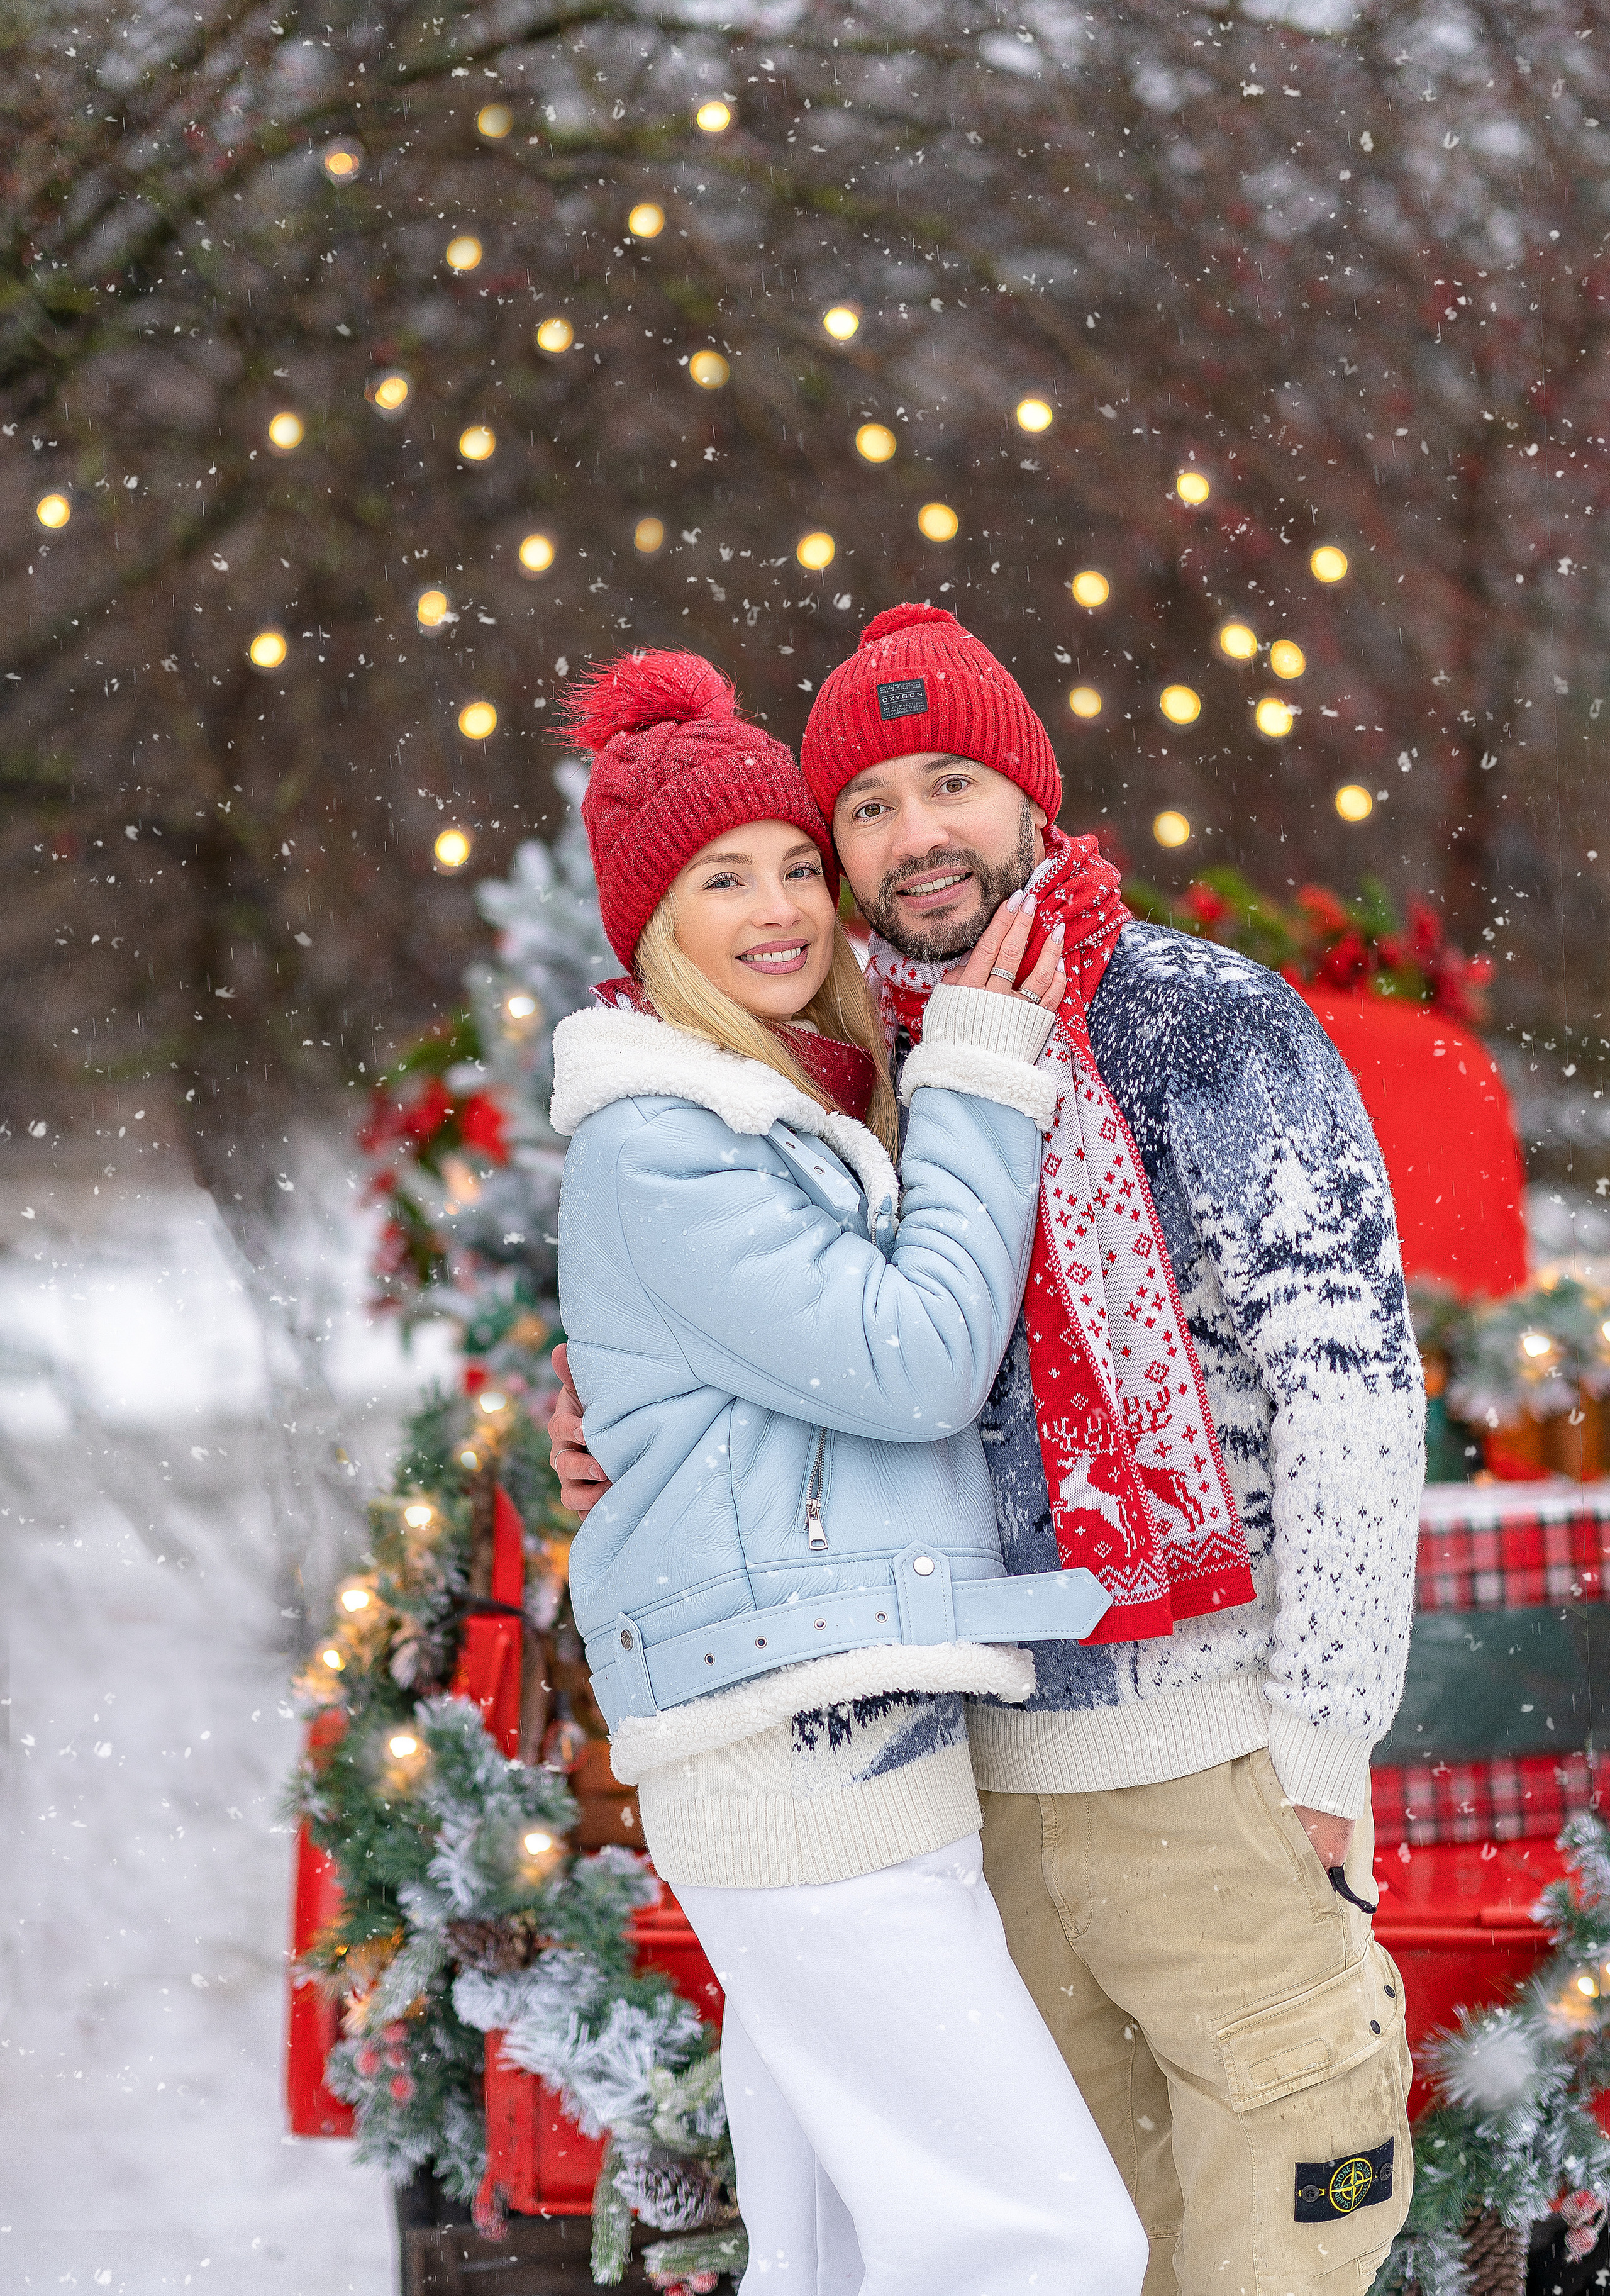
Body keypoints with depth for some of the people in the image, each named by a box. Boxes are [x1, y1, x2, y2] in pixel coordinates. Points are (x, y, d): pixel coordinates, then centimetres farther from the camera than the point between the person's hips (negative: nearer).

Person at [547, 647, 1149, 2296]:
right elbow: (911, 1361, -15)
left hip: (858, 1745, 10)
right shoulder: (653, 1147, -10)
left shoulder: (803, 1115, 19)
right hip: (796, 1765, -10)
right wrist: (979, 1085, -6)